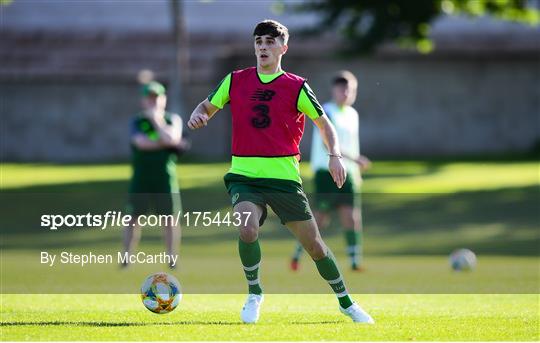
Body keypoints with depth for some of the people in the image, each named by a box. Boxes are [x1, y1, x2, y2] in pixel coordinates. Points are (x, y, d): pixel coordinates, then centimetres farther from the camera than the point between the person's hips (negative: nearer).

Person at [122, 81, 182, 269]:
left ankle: (172, 259, 4)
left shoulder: (173, 119, 7)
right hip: (141, 177, 0)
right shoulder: (137, 121, 8)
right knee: (134, 217, -1)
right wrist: (165, 142, -12)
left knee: (169, 218, -1)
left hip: (165, 178, 0)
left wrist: (156, 119, -7)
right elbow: (141, 142, -11)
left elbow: (171, 138, -13)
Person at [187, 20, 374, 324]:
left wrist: (335, 156, -6)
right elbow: (207, 107, 19)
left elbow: (324, 123, 10)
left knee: (313, 243, 4)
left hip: (284, 176, 0)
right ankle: (254, 293, -3)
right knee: (247, 229, -27)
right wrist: (198, 116, -5)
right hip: (244, 175, 0)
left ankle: (346, 302, 24)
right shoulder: (235, 81, 7)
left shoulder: (296, 87, 2)